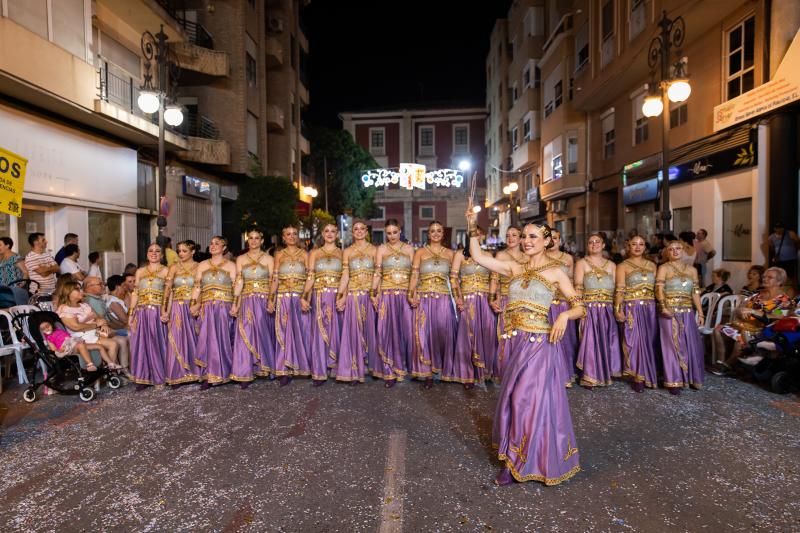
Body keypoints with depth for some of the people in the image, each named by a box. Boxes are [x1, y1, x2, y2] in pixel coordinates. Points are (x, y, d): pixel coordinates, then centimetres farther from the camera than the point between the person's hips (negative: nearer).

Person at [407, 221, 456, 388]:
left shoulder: (449, 253, 9)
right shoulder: (420, 252, 5)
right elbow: (414, 275, -1)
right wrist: (411, 295, -13)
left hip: (443, 299, 1)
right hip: (424, 299, -1)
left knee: (442, 333, 4)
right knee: (424, 334, 1)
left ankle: (441, 367, 21)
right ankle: (426, 372, 10)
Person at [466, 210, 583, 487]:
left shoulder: (555, 272, 0)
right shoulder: (515, 268, 11)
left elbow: (580, 307, -1)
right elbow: (478, 256, 10)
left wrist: (564, 315, -21)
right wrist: (473, 228, 2)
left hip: (539, 343, -4)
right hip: (515, 343, 5)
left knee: (530, 401, 0)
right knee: (513, 400, 12)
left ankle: (517, 463, 16)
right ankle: (515, 461, 28)